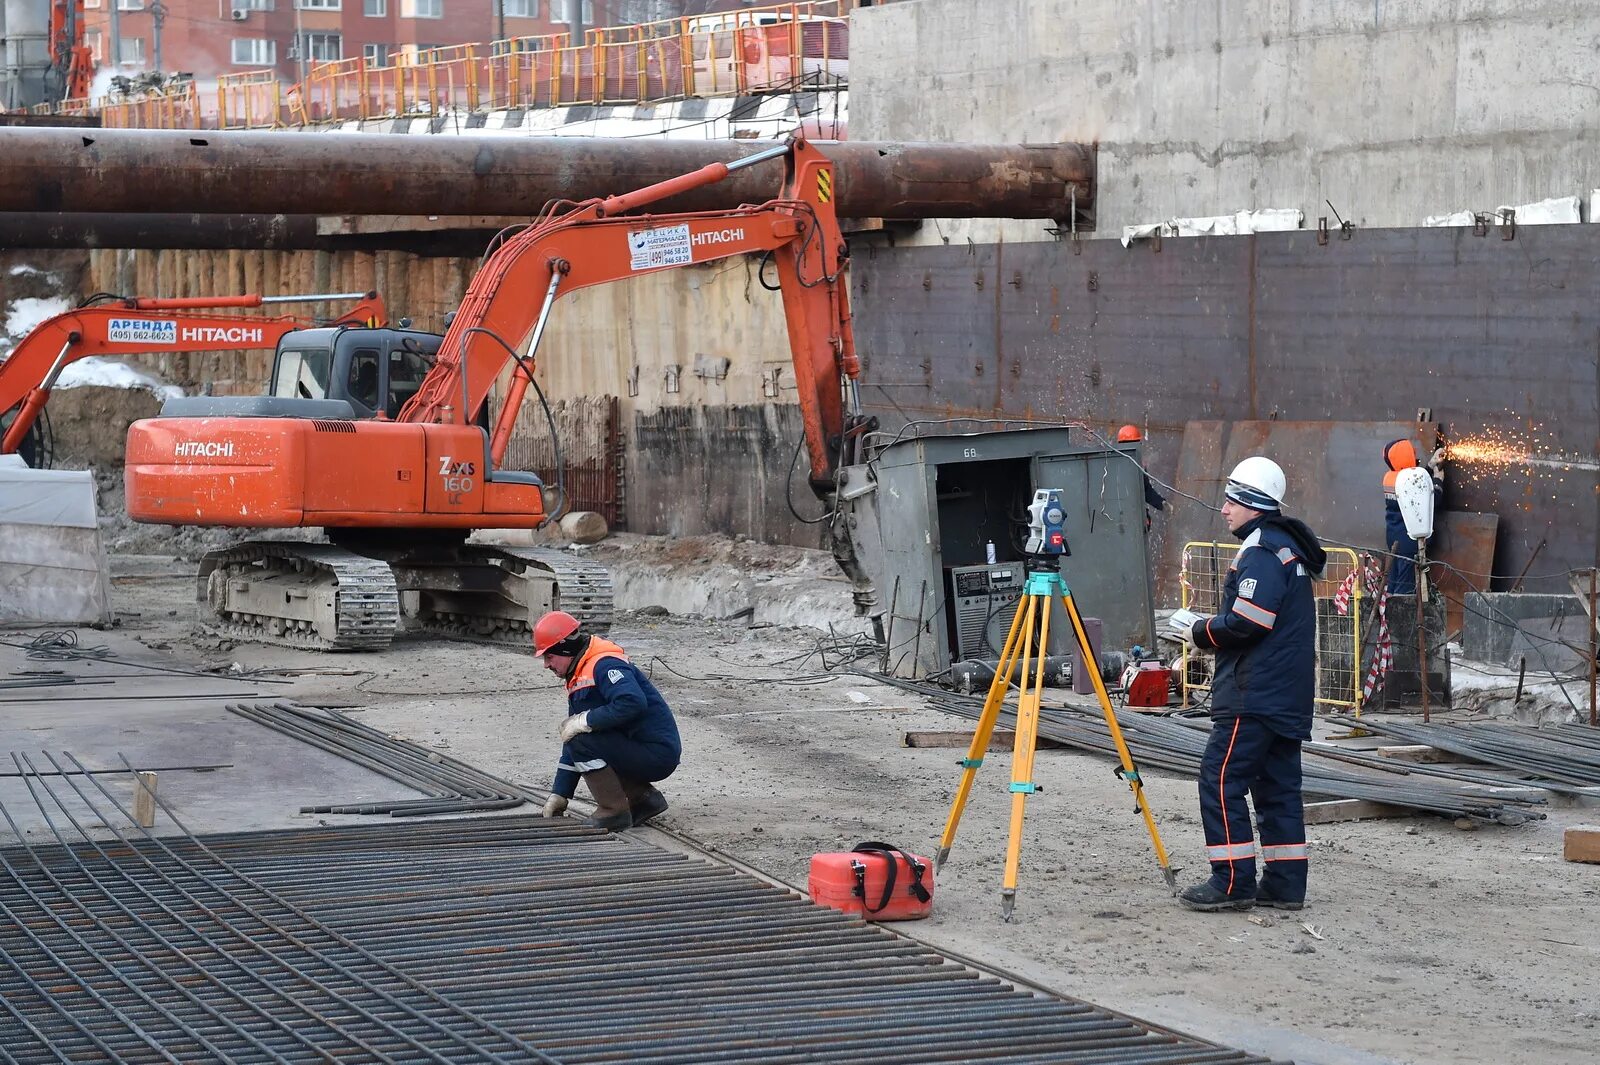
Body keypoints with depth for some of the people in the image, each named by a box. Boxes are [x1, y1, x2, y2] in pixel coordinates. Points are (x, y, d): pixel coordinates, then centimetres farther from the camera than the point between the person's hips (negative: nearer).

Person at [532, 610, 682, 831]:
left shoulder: (605, 665, -16)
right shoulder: (577, 680, 16)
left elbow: (633, 703, -35)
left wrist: (585, 721, -25)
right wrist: (559, 795, 14)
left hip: (658, 753, -10)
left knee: (582, 740, -20)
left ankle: (614, 812, -9)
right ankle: (643, 798, 14)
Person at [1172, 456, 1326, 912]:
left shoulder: (1262, 550, -13)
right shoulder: (1289, 547, 19)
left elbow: (1248, 622, -21)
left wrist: (1200, 633, -5)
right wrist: (1211, 630, 15)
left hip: (1255, 695, -10)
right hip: (1287, 697, 10)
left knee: (1221, 779, -8)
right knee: (1277, 785, 10)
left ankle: (1233, 883, -8)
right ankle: (1285, 885, 11)